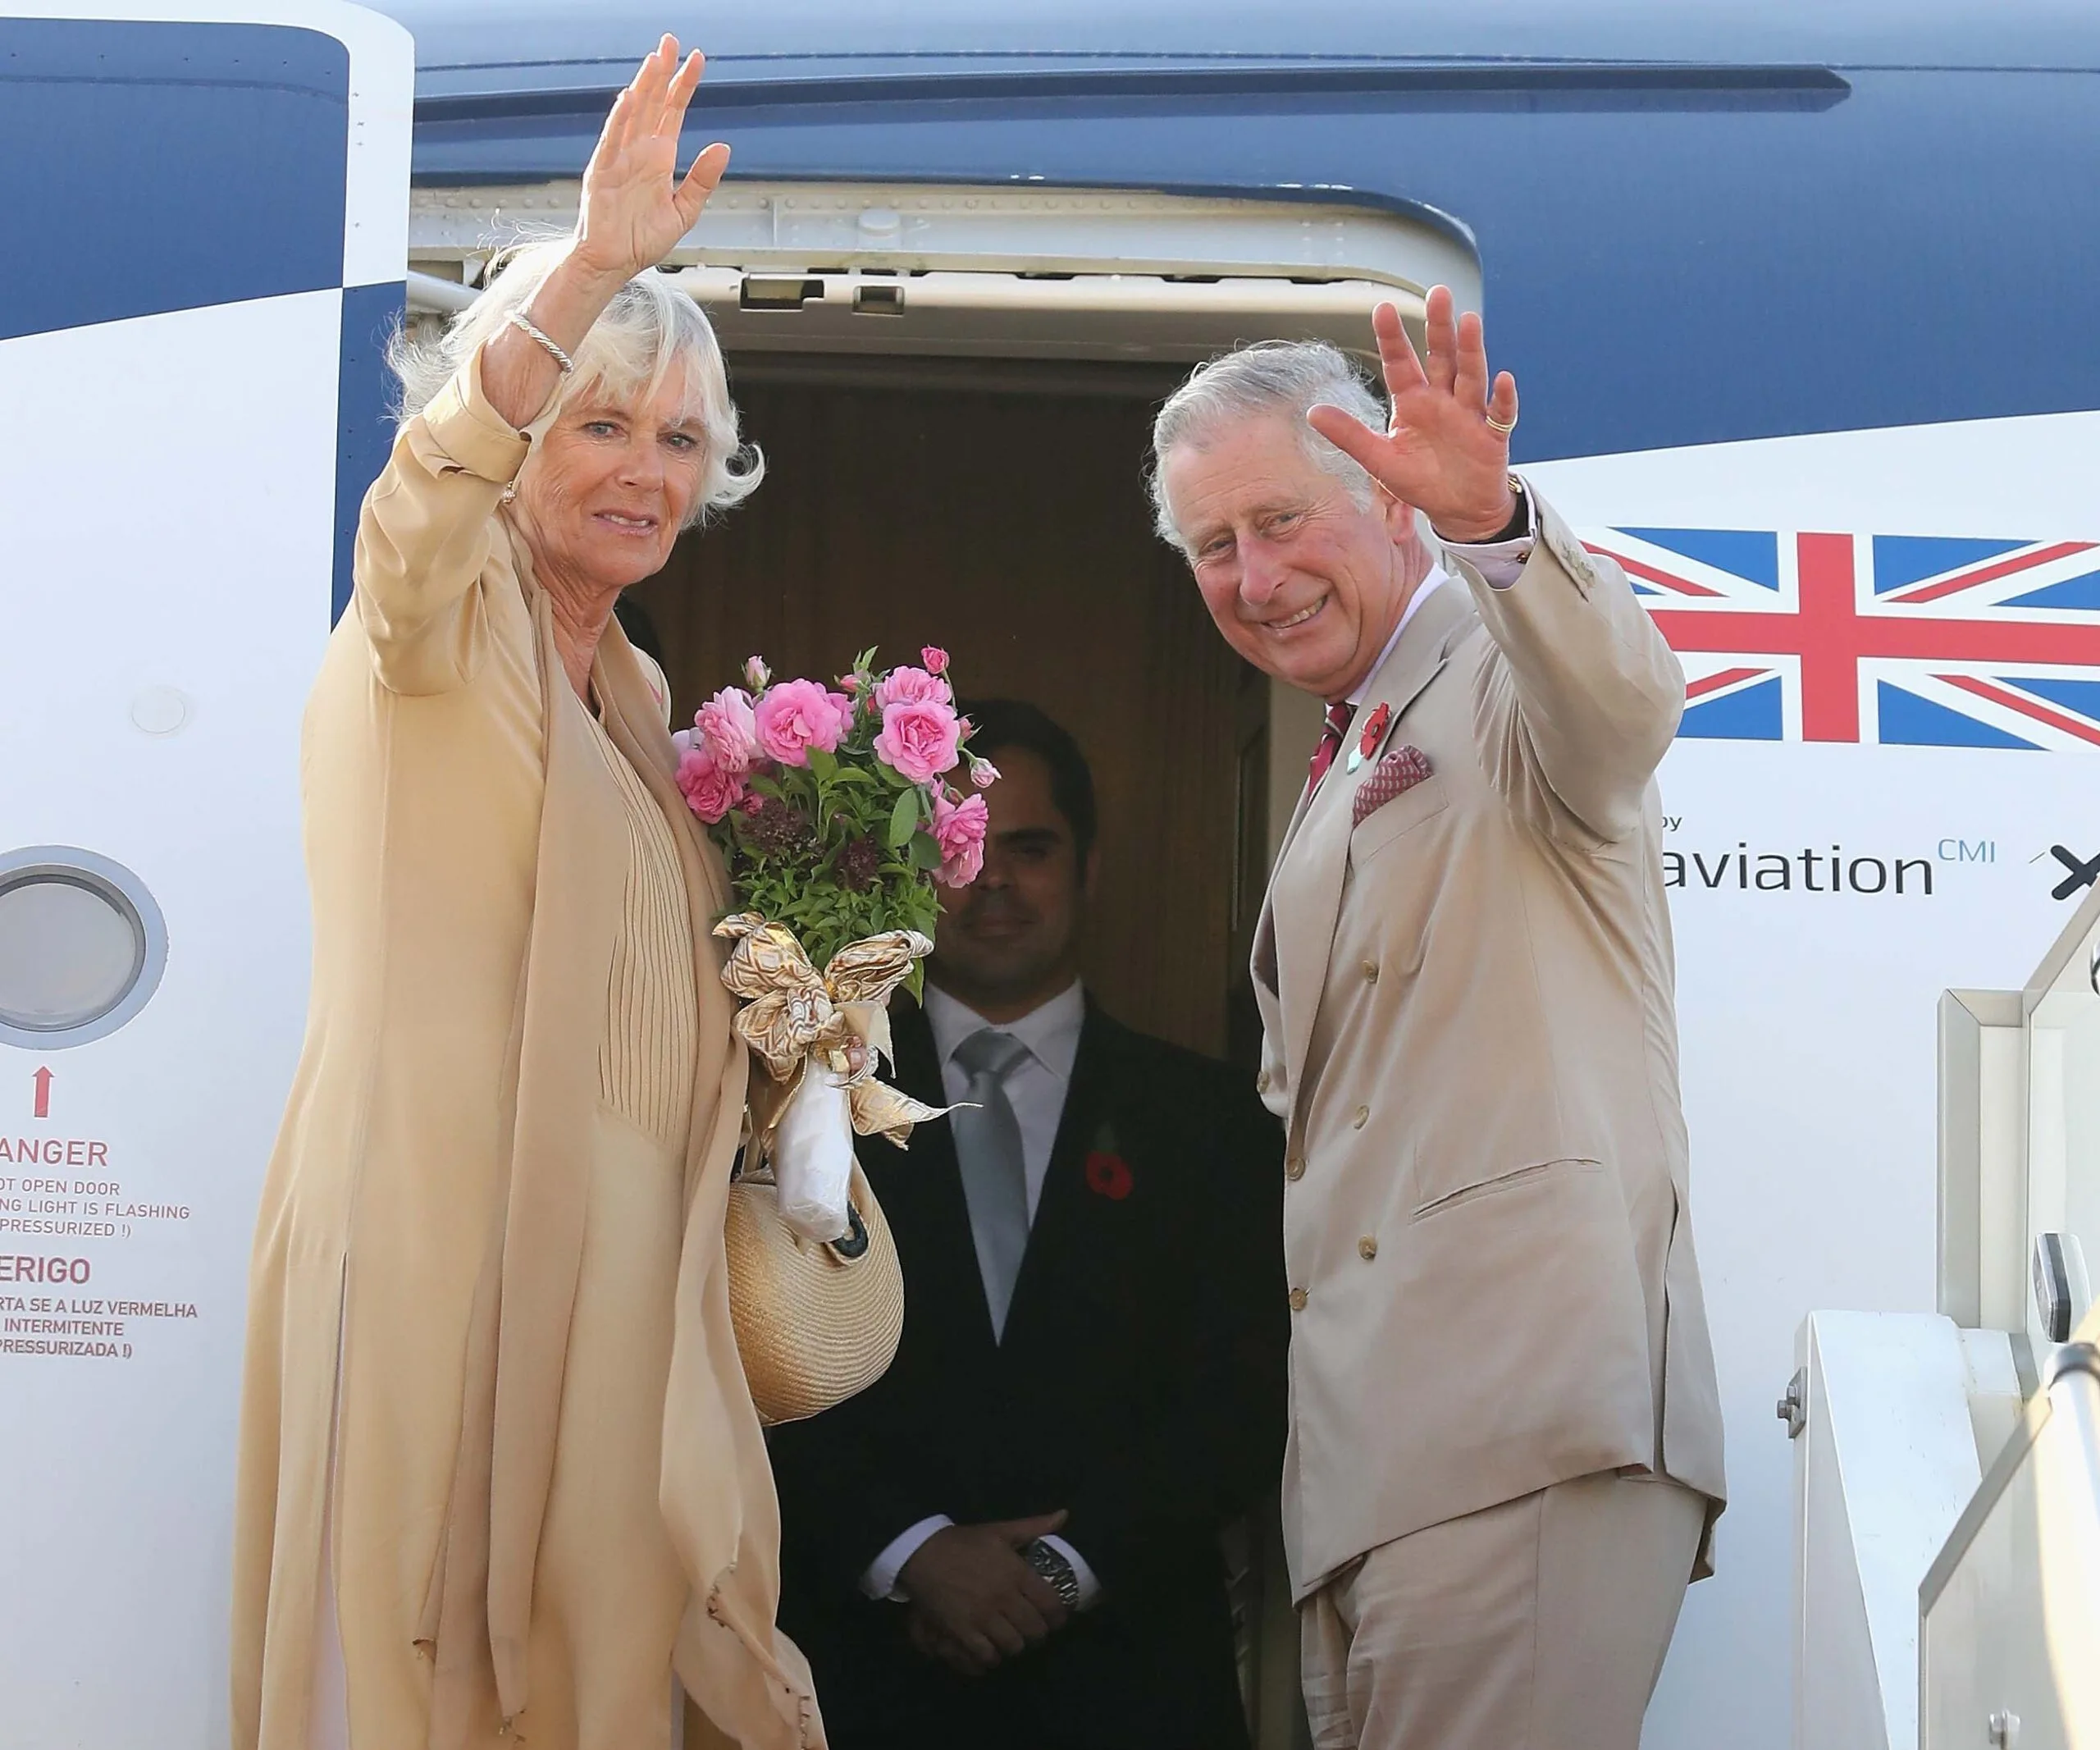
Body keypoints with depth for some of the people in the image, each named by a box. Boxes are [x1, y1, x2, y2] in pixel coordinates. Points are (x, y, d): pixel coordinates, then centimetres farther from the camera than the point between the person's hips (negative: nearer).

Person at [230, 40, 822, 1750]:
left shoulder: (635, 696, 20)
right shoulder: (436, 632, -3)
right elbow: (425, 505, -28)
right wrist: (590, 266, -41)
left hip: (607, 1267, 7)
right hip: (438, 1250, -7)